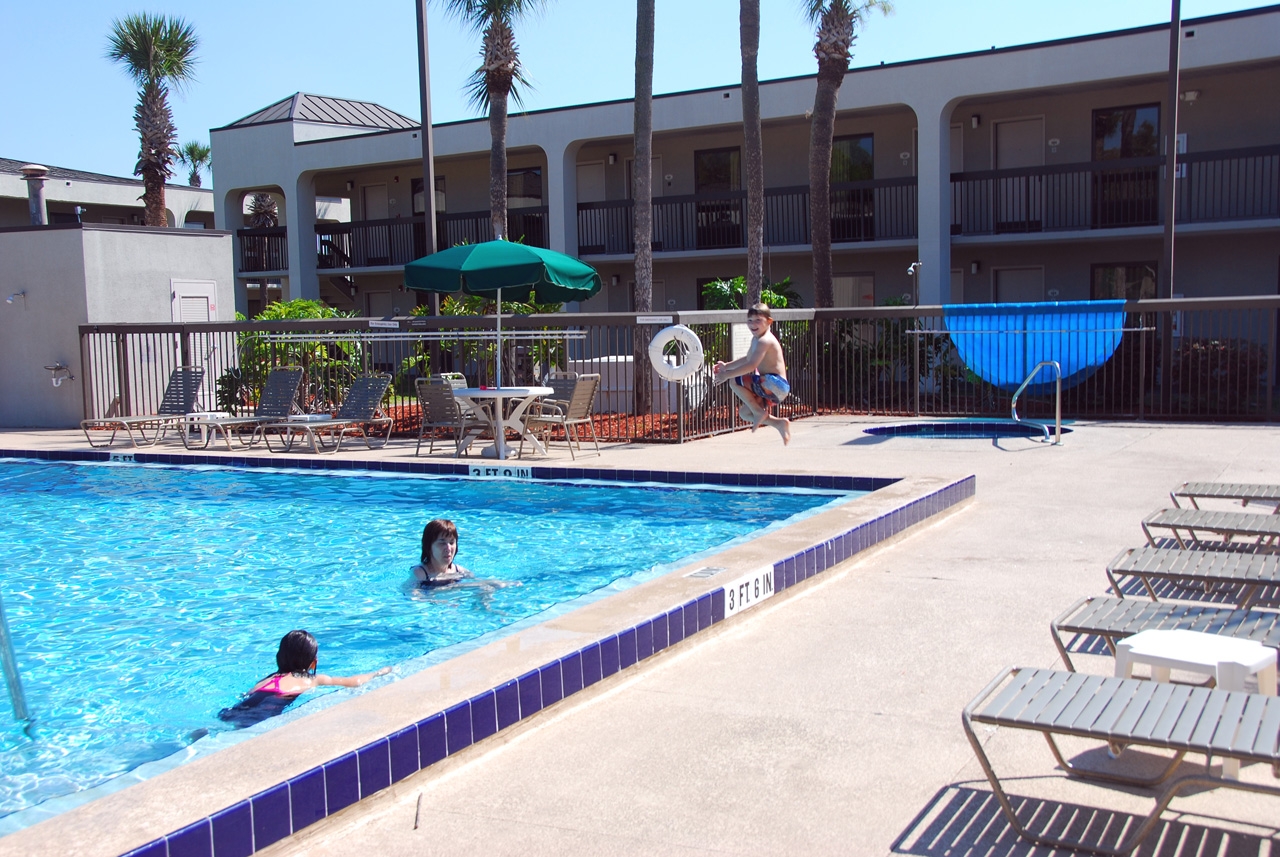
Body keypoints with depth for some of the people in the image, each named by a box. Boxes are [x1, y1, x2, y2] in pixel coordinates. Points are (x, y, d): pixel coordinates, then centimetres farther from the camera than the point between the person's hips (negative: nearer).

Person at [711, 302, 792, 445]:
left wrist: (727, 375, -24)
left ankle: (759, 412, -7)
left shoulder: (765, 341, -18)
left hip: (776, 385, -10)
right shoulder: (756, 338, 14)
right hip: (771, 389, 10)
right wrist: (726, 366, 20)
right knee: (743, 413, 15)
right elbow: (748, 359, 30)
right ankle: (779, 424, 13)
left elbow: (752, 365, -28)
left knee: (736, 381, -18)